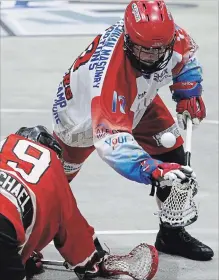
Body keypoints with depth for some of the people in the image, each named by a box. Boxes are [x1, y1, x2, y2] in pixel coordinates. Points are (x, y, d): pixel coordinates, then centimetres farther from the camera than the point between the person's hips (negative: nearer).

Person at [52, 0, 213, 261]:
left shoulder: (169, 37, -30)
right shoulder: (109, 70, -49)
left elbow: (186, 55, -1)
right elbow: (112, 139, -54)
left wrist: (188, 94, -6)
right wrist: (152, 170, -63)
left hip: (137, 100, 5)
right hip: (84, 111, -5)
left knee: (173, 157, -1)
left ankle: (172, 233, 14)